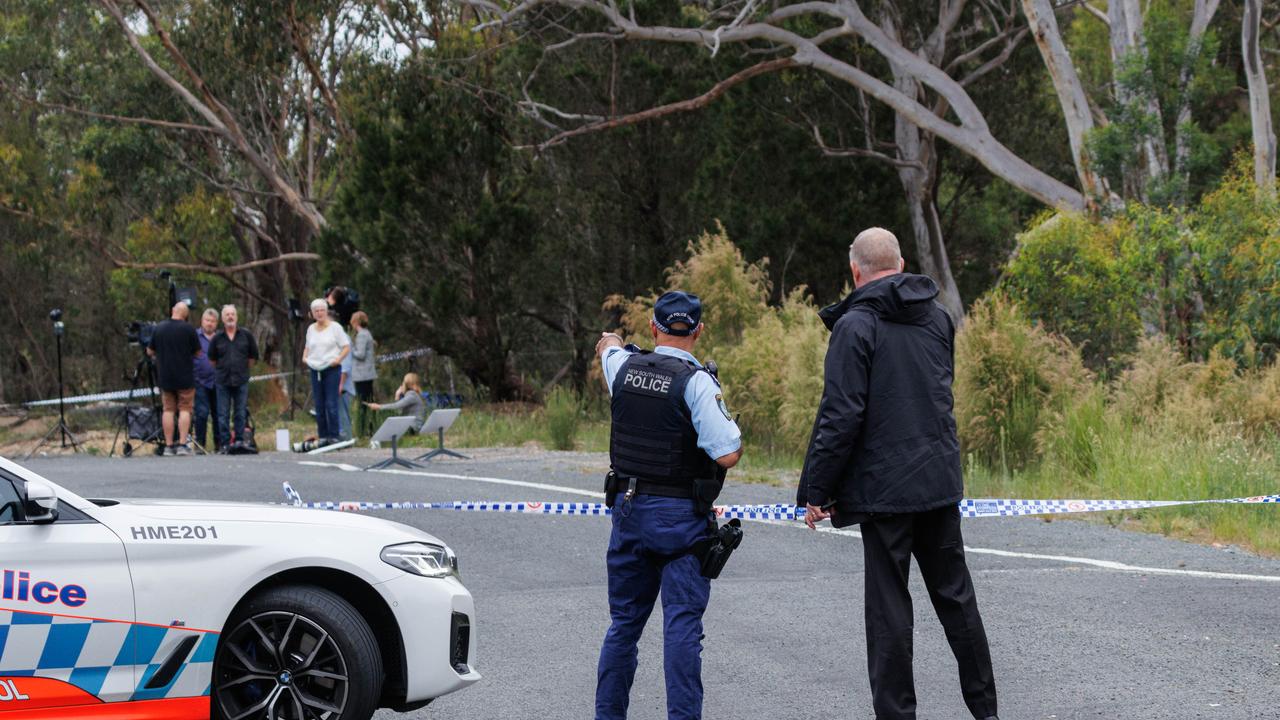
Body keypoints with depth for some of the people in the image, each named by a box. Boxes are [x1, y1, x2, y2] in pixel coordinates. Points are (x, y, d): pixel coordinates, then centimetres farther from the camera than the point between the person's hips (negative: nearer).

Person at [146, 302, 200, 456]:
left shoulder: (159, 328, 2)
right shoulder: (188, 329, -8)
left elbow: (149, 352, 11)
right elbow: (197, 352, -1)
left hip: (165, 377, 3)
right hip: (185, 377, -3)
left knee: (168, 409, 8)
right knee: (184, 409, 1)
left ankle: (169, 445, 4)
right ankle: (182, 444, -9)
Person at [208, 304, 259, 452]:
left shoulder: (246, 335, 3)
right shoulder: (217, 338, 2)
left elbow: (253, 357, 12)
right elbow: (212, 359, 13)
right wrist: (221, 370, 12)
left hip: (241, 381, 0)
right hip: (223, 382, 0)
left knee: (240, 414, 3)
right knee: (223, 414, 0)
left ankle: (239, 441, 9)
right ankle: (225, 443, 5)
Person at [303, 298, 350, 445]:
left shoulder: (335, 327, -1)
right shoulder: (311, 329, 14)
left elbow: (346, 347, -1)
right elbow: (307, 347, 26)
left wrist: (338, 359, -16)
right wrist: (305, 357, 6)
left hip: (331, 369, -5)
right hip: (315, 370, 5)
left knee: (331, 404, -9)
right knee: (319, 405, 4)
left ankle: (333, 436, -7)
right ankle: (322, 436, 9)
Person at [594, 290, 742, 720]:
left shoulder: (624, 367, 3)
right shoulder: (696, 382, -14)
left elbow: (606, 346, 30)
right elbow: (728, 455, -18)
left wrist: (611, 343, 53)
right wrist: (734, 430, 4)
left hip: (628, 508, 5)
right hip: (680, 518, -5)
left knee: (624, 621, 14)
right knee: (682, 625, -6)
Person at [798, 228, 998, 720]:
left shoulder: (856, 326, -11)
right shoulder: (937, 318, 9)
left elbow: (840, 416, -15)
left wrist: (817, 489, -9)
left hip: (884, 485, -6)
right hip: (941, 479, 6)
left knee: (889, 605, 0)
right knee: (955, 595, 14)